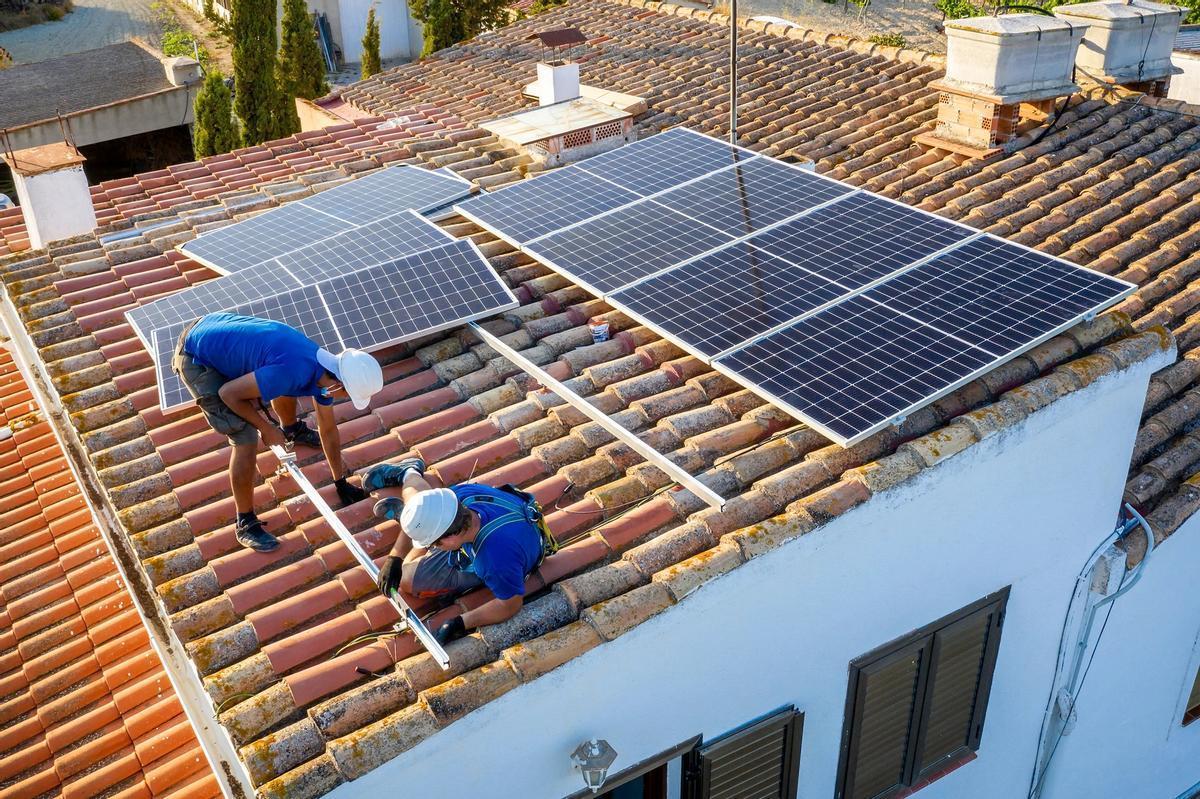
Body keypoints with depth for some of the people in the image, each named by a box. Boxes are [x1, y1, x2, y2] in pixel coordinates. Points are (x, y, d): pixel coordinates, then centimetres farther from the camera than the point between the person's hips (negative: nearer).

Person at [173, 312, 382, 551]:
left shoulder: (325, 365, -4)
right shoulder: (294, 372, -33)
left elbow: (329, 430, 10)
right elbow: (228, 393, -23)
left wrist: (341, 483, 19)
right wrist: (266, 428, -9)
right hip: (197, 359, -8)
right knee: (246, 439, -12)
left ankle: (291, 429, 57)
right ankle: (245, 524, 5)